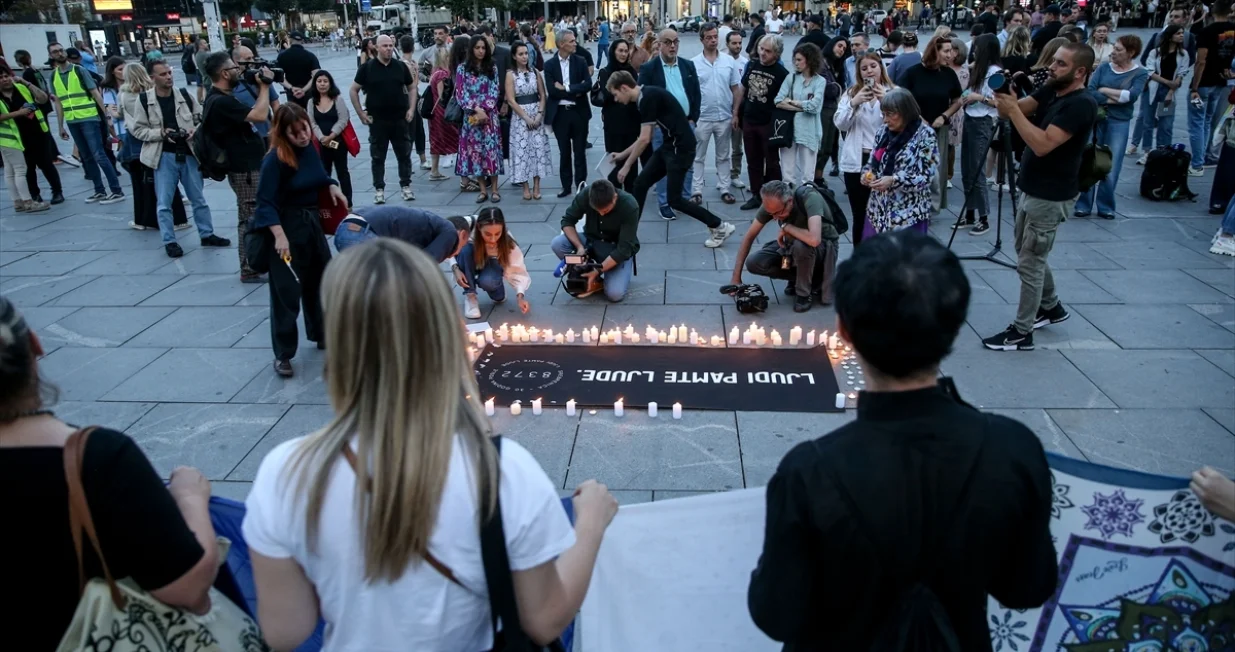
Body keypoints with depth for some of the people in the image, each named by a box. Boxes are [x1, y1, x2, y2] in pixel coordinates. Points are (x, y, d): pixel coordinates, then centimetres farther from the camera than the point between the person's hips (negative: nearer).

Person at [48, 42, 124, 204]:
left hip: (89, 119, -5)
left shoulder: (79, 70, -4)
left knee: (98, 155, -10)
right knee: (87, 157, 9)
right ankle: (100, 191, 16)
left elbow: (96, 93, -6)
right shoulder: (53, 76, 10)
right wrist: (61, 126, 12)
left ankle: (117, 191, -8)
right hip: (72, 122, 5)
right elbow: (59, 102, 13)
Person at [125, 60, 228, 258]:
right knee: (164, 202, 2)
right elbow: (138, 130, -4)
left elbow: (199, 119, 11)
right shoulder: (143, 100, -7)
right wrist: (161, 133, -17)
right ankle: (169, 241, 12)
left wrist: (196, 131, -9)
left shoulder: (184, 95, 1)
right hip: (164, 156, -3)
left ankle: (207, 234, 26)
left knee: (198, 198, 13)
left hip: (188, 153, 3)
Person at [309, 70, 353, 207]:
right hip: (321, 143, 3)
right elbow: (312, 123, 0)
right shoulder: (311, 102, 6)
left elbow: (343, 121, -10)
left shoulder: (337, 99, -3)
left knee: (342, 172, 5)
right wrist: (322, 137, -15)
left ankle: (347, 202, 9)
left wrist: (331, 137, -17)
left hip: (338, 141, -3)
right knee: (324, 173, 8)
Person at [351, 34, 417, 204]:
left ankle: (406, 186, 18)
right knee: (378, 156, 5)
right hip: (377, 120, -2)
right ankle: (379, 189, 13)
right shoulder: (367, 67, -3)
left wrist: (411, 109, 2)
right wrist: (361, 114, -3)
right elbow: (354, 90, 3)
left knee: (404, 154, 6)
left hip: (400, 118, 2)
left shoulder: (400, 66, 4)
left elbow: (412, 87, 14)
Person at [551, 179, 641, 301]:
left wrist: (597, 271, -33)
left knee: (614, 294, -27)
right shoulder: (585, 194, -21)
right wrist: (579, 246, -27)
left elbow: (624, 249, -27)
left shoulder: (630, 206, -29)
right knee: (557, 244, -22)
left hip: (619, 251, -4)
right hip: (592, 241, 4)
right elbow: (567, 221, -10)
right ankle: (595, 280, -6)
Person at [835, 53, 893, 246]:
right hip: (856, 161, 2)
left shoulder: (894, 92, 2)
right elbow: (840, 124, -1)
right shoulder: (851, 92, 8)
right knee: (859, 216, 8)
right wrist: (854, 103, -17)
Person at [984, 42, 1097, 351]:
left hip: (1051, 196, -9)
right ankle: (1051, 307, 41)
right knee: (1029, 253, 22)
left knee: (1029, 263, -3)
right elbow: (1014, 111, -2)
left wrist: (1013, 109, -29)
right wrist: (1005, 96, -23)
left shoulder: (1082, 104, -20)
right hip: (1032, 189, 9)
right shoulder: (1050, 90, 7)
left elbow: (1043, 144, -29)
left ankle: (1021, 333, 6)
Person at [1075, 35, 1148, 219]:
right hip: (1095, 119, 1)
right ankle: (1083, 205, 9)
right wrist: (1113, 99, -15)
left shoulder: (1140, 73, 2)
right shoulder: (1103, 67, 5)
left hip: (1119, 123, -1)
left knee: (1111, 168, 1)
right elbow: (1090, 92, -7)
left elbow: (1132, 96, -13)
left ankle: (1106, 207, 14)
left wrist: (1104, 90, -8)